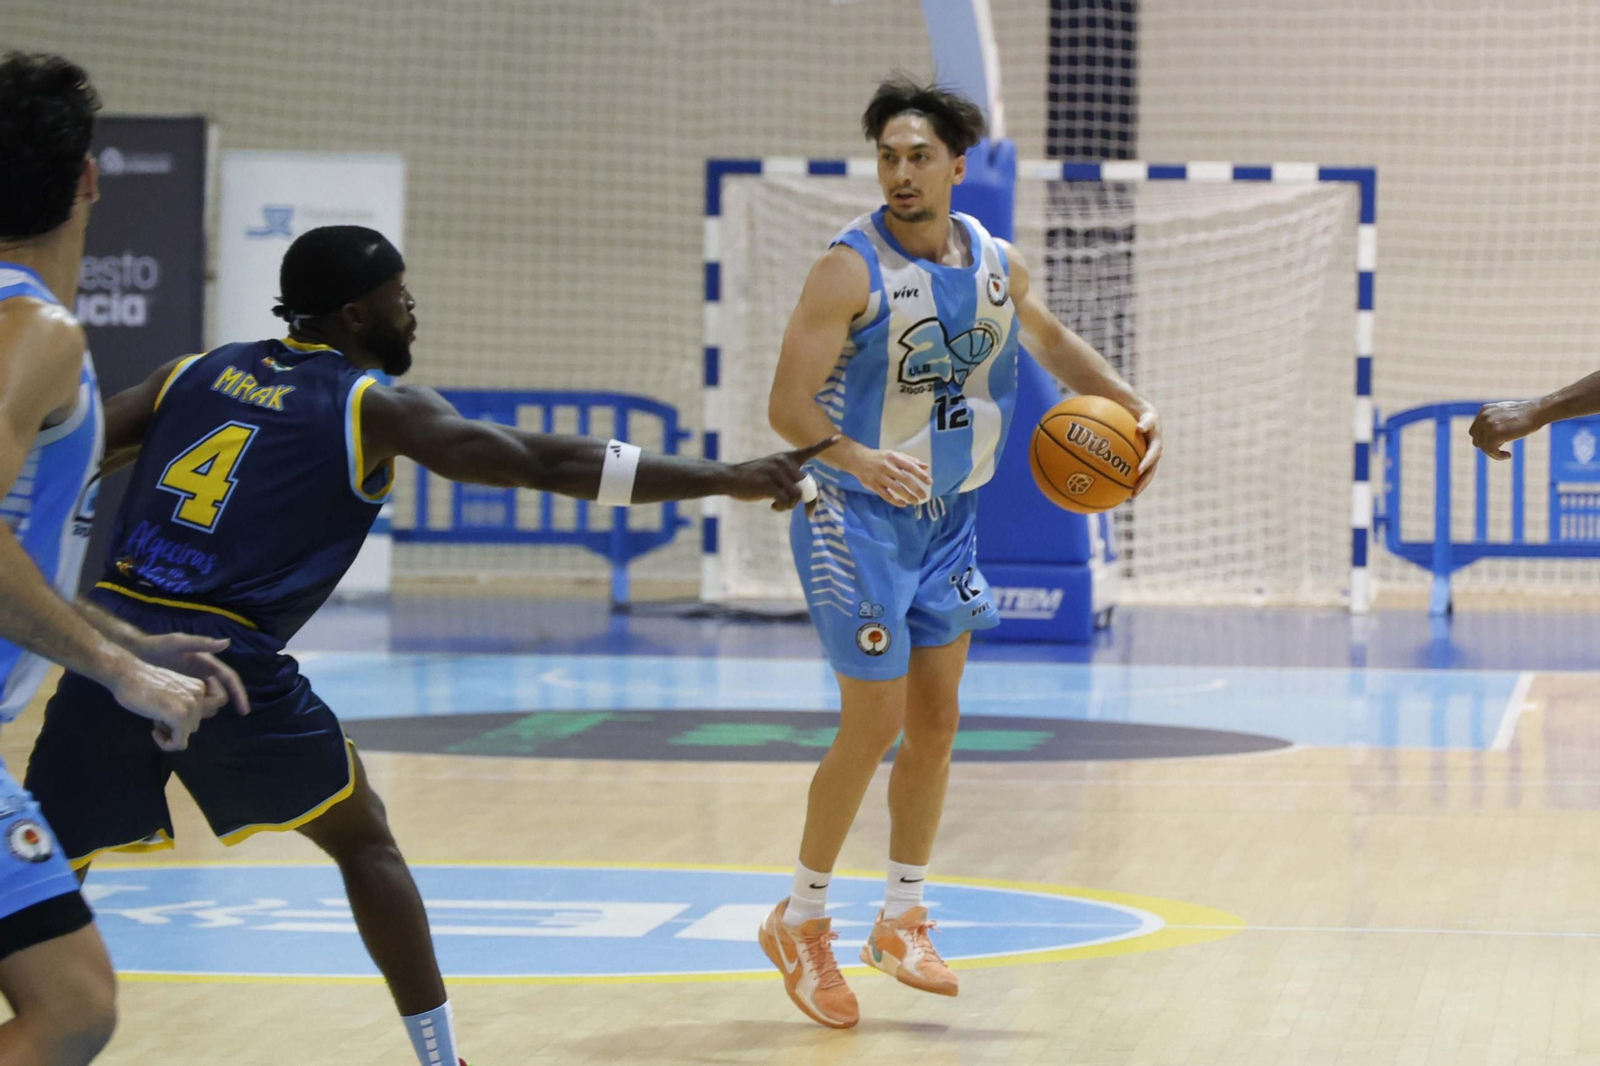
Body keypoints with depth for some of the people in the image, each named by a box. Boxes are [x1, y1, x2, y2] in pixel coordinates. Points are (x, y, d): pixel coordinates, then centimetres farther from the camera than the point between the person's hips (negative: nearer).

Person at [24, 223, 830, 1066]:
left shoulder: (195, 373, 20)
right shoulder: (374, 406, 7)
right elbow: (550, 465, 1)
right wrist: (730, 479, 3)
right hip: (224, 660, -4)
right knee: (362, 840, 16)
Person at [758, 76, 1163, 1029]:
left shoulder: (996, 263, 0)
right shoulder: (851, 270, -19)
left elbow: (1051, 340, 21)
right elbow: (788, 405, -22)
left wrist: (1133, 405, 9)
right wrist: (860, 461, -39)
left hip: (949, 519, 6)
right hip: (859, 520, -6)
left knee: (937, 725, 10)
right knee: (874, 727, -6)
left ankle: (902, 922, 25)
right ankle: (801, 923, 11)